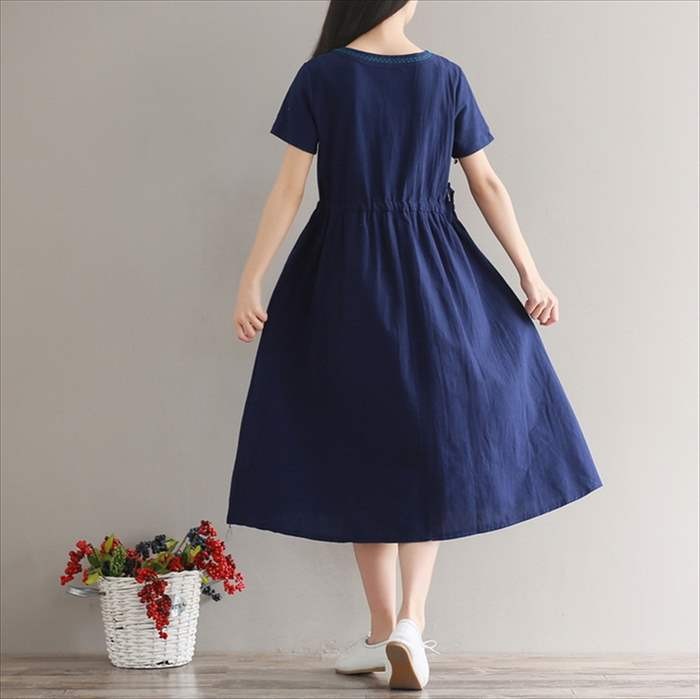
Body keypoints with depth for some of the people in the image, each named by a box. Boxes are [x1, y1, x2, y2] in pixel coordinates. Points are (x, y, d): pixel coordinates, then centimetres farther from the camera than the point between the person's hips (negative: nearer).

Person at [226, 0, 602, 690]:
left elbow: (288, 188, -8)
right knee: (430, 440, 12)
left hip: (345, 274, -1)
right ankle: (411, 619, -3)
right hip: (432, 275, 1)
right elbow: (487, 184, 2)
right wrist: (530, 274, 5)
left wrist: (249, 281, -4)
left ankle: (383, 629, 14)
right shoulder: (446, 76, 1)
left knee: (360, 444, 10)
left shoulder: (320, 76, -4)